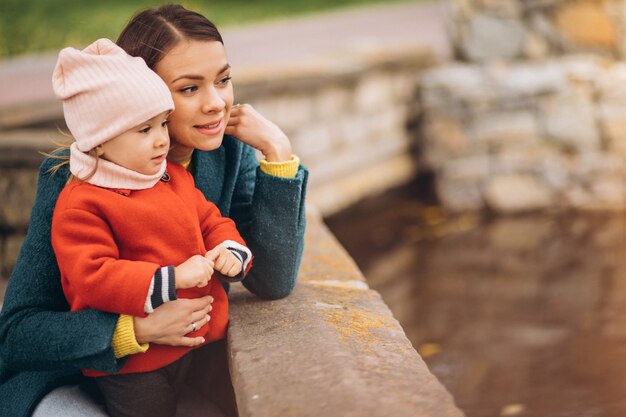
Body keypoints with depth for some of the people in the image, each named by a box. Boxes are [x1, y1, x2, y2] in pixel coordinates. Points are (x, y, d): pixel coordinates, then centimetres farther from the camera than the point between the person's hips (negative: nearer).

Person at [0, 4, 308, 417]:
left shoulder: (231, 151, -8)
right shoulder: (73, 179, -22)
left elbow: (273, 283, -12)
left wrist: (278, 151, -20)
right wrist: (138, 330, -36)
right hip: (70, 378, -5)